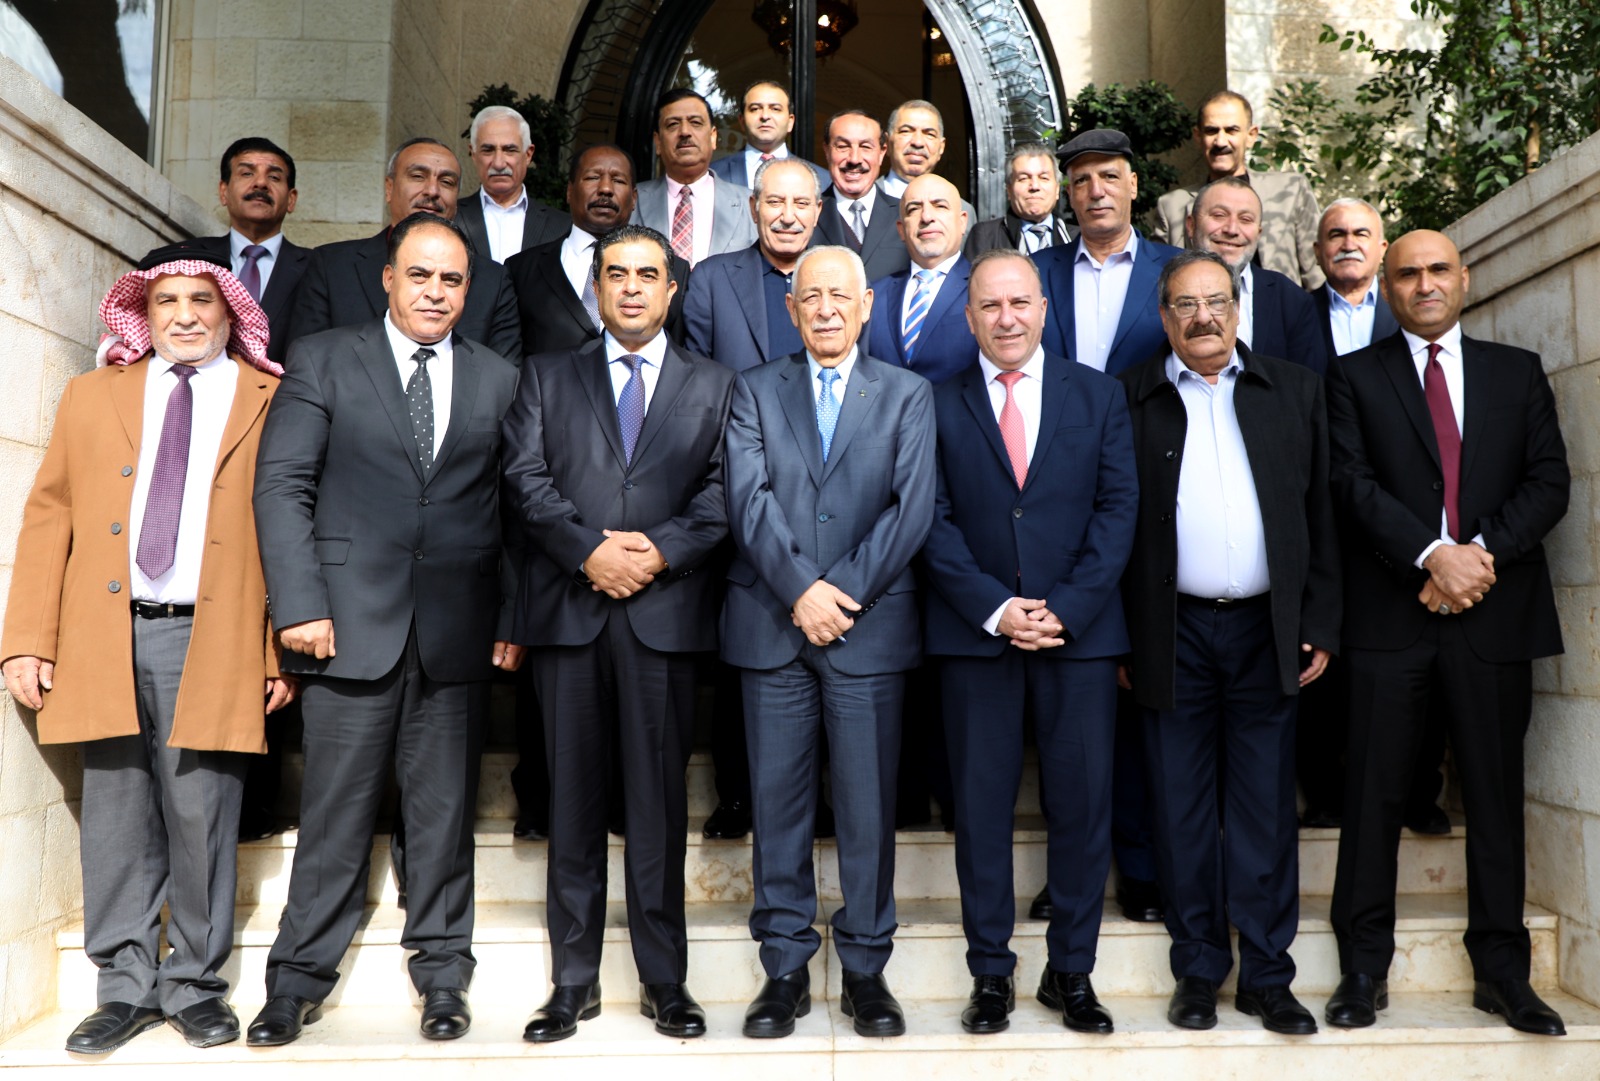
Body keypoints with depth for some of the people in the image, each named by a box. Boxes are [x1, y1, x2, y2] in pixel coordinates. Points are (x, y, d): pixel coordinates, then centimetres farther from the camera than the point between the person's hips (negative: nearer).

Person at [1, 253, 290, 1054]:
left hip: (210, 643, -2)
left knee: (201, 819, 2)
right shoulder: (90, 397, 16)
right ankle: (126, 986, 20)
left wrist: (284, 651, -5)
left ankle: (195, 987, 17)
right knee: (115, 818, 7)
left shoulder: (273, 404, 7)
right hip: (105, 640, 3)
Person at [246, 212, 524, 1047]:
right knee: (334, 812, 4)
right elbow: (281, 485, 0)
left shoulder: (498, 380, 11)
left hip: (458, 630, 2)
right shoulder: (322, 360, 7)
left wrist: (512, 618, 0)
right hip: (352, 624, -1)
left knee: (444, 813, 8)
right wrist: (299, 604, -8)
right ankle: (299, 979, 19)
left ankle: (442, 977, 21)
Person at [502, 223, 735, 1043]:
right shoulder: (546, 377, 14)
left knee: (659, 798, 3)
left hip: (665, 610, -1)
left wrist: (660, 548, -13)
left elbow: (722, 493, 2)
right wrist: (588, 549, -12)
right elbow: (525, 477, 2)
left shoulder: (713, 386, 13)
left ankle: (664, 980, 14)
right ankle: (574, 981, 16)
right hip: (567, 607, 1)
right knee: (572, 797, 6)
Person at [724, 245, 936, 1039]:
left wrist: (842, 590, -12)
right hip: (770, 624, 1)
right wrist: (800, 589, -15)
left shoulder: (908, 395, 9)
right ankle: (785, 967, 17)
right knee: (777, 800, 6)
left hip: (870, 625, -1)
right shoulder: (756, 391, 10)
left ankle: (865, 967, 17)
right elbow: (748, 498, -3)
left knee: (868, 803, 4)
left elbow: (913, 508, -3)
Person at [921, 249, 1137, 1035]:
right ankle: (990, 972, 18)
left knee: (1082, 802, 5)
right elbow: (934, 521, 0)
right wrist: (994, 608, -12)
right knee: (982, 806, 5)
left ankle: (1071, 971, 20)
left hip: (1080, 631, 1)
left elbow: (1118, 506, 1)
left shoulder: (1099, 396, 9)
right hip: (974, 634, 0)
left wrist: (1066, 608, -10)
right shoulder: (938, 405, 6)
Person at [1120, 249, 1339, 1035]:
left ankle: (1267, 977, 18)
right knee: (1183, 812, 7)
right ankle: (1198, 972, 19)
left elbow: (1321, 513, 8)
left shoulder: (1293, 390, 9)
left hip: (1267, 630, 1)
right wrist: (1119, 640, -3)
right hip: (1172, 634, -1)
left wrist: (1320, 625, 2)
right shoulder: (1129, 400, 3)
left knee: (1266, 811, 7)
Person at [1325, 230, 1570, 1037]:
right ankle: (1364, 969, 12)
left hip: (1495, 612, 2)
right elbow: (1354, 485, -4)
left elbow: (1549, 482, 5)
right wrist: (1433, 557, -16)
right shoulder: (1354, 376, 8)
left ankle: (1502, 971, 20)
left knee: (1496, 796, 8)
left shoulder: (1518, 372, 14)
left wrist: (1480, 553, -11)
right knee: (1374, 796, 2)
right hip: (1390, 615, -2)